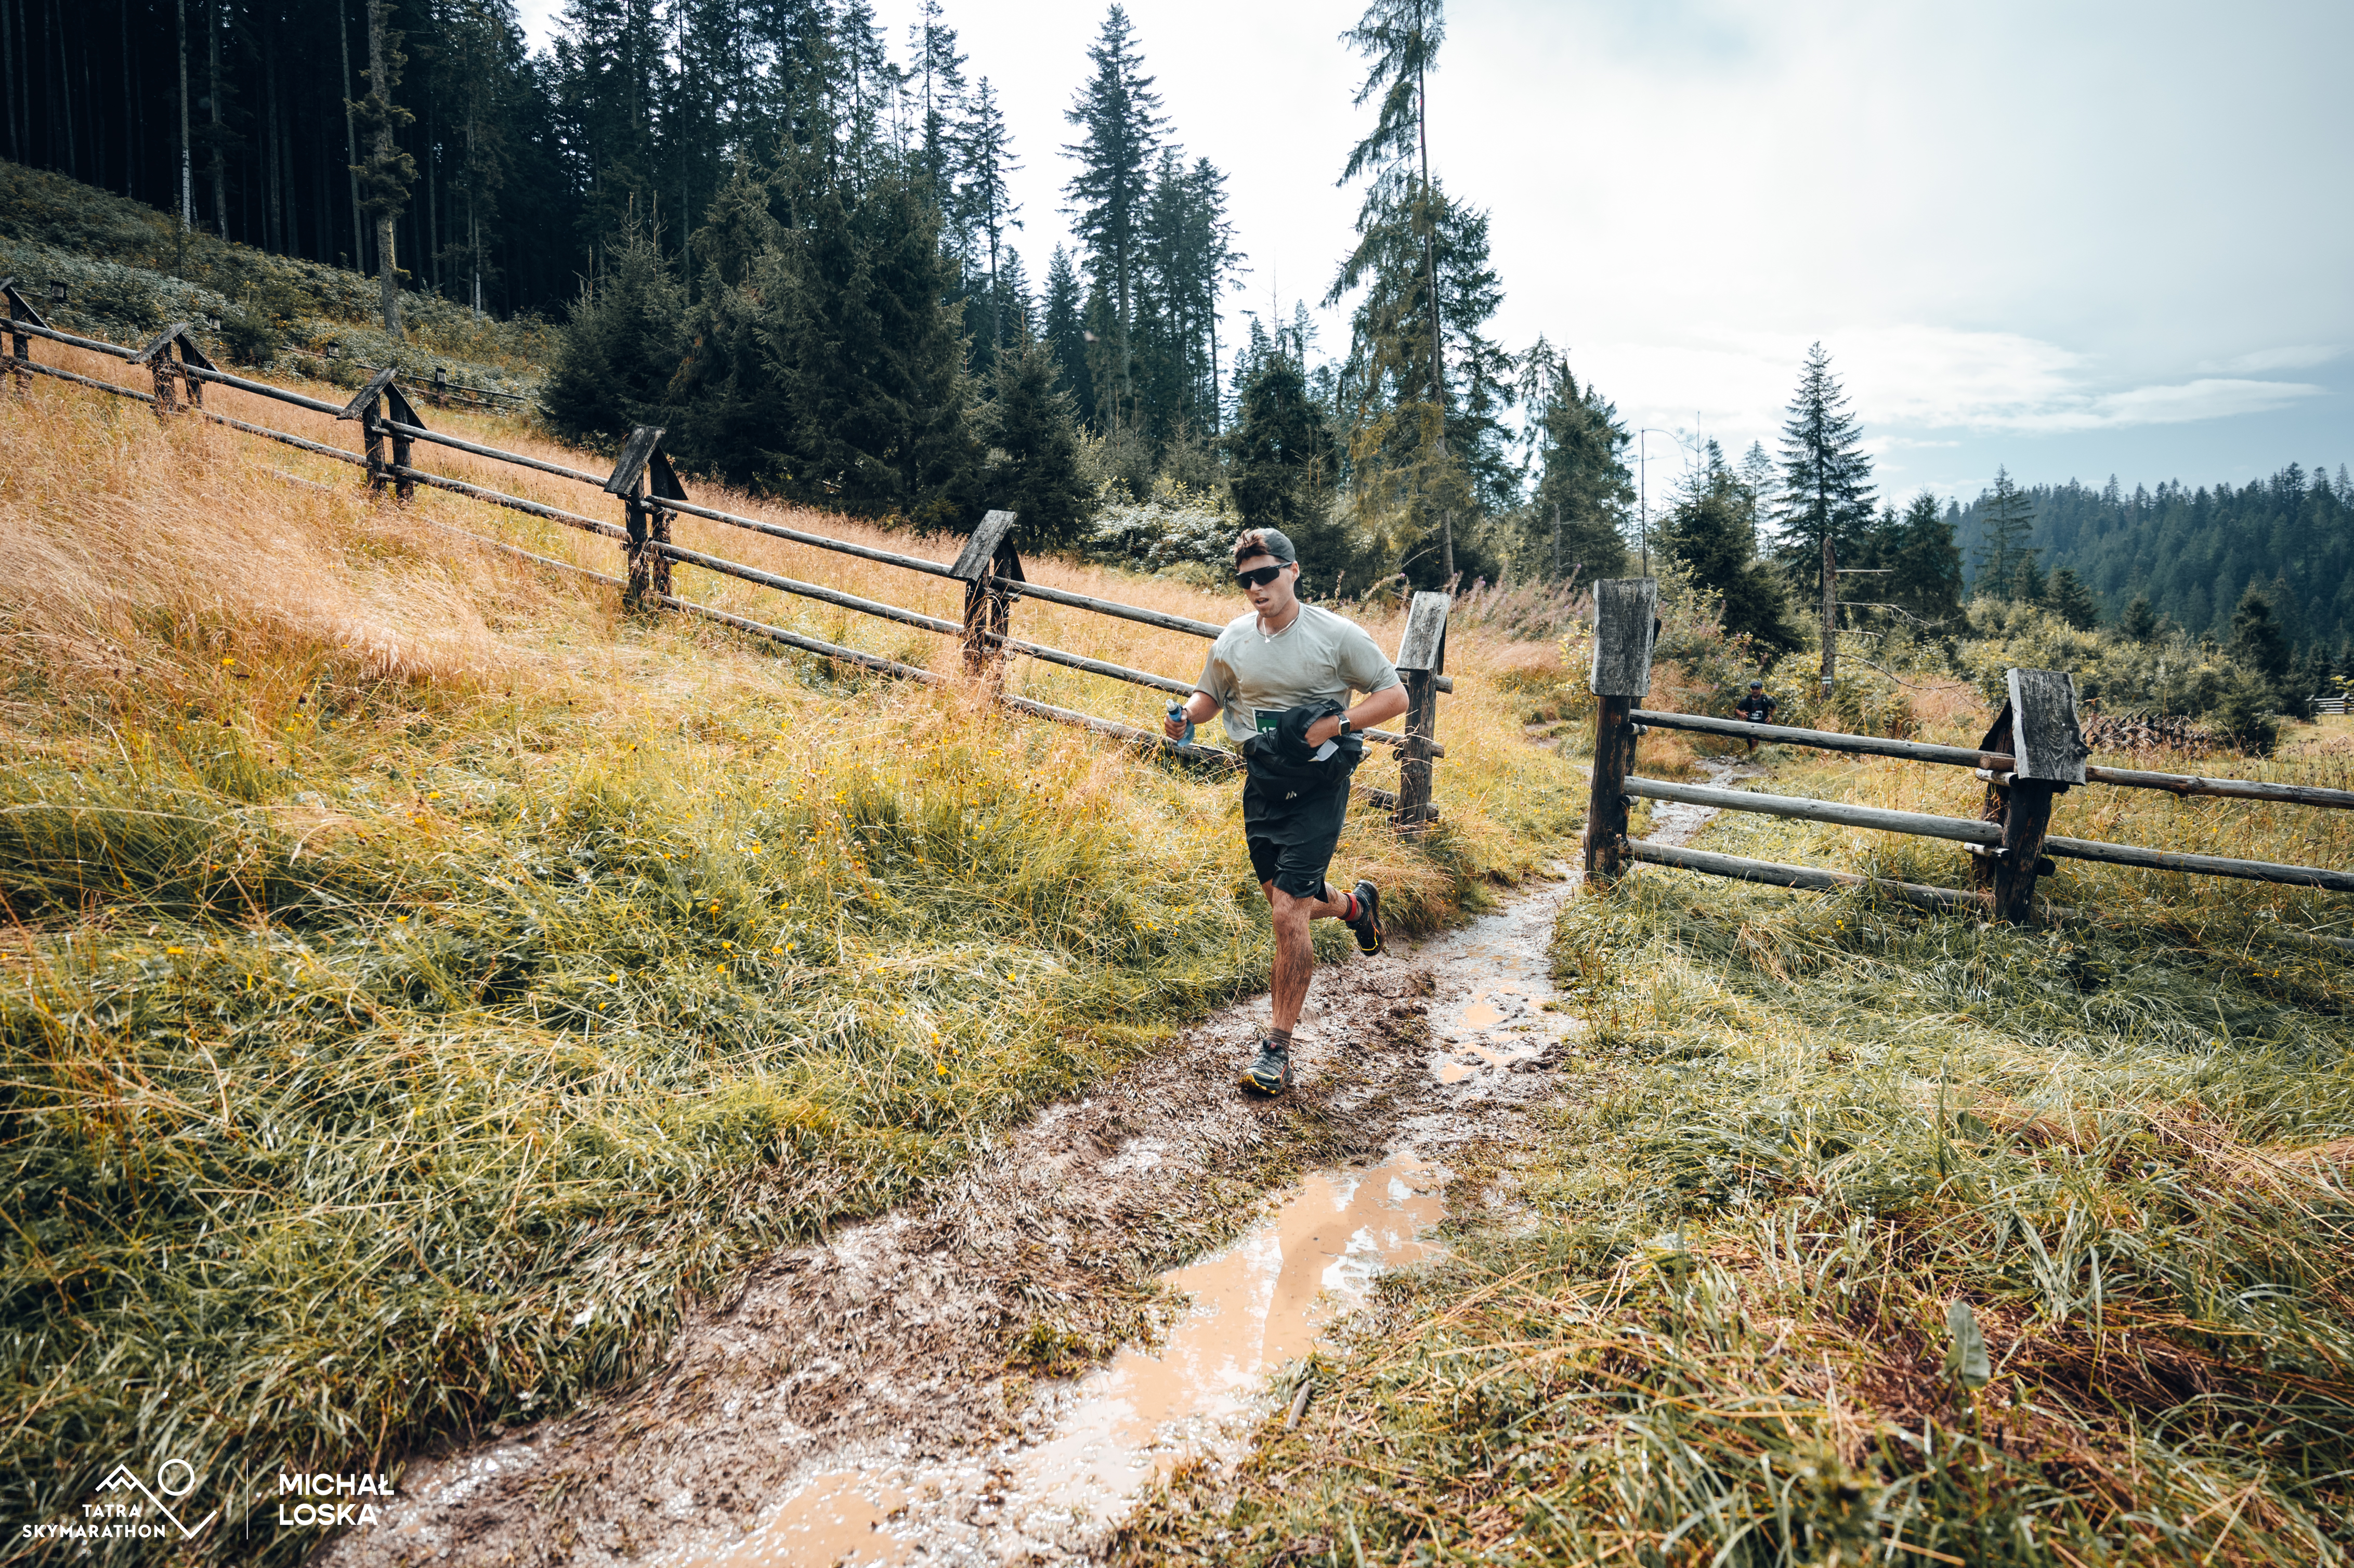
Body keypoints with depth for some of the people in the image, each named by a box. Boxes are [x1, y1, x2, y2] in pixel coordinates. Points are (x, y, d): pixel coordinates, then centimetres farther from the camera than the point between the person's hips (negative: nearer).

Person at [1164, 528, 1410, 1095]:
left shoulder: (1337, 635, -11)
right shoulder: (1234, 639, 2)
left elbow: (1394, 695, -5)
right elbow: (1211, 694, 18)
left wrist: (1334, 725, -20)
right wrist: (1185, 715, -6)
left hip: (1318, 786, -5)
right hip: (1262, 783, 5)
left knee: (1288, 911, -11)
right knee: (1284, 901, 18)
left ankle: (1278, 1049, -1)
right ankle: (1354, 905, 53)